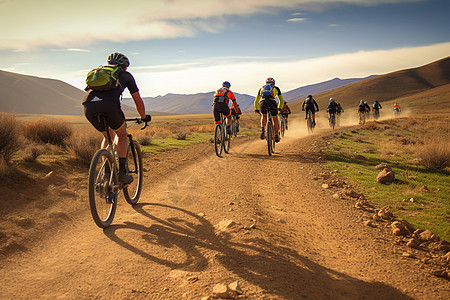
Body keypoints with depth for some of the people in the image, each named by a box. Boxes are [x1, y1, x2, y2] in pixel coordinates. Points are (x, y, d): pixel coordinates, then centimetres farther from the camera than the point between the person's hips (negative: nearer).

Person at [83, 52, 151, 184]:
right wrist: (144, 117, 45)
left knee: (108, 136, 28)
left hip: (88, 105, 4)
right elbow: (138, 100, 30)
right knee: (122, 135, 20)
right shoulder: (125, 75, 28)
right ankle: (122, 172, 9)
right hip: (109, 104, -4)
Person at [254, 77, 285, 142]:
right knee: (275, 119, 18)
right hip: (272, 103, -2)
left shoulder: (262, 88, 33)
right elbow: (281, 100, 34)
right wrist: (280, 108, 47)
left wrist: (256, 109, 47)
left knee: (264, 116, 29)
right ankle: (276, 135, 18)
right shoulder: (276, 88, 30)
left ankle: (262, 130, 10)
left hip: (262, 103, 2)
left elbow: (256, 100, 38)